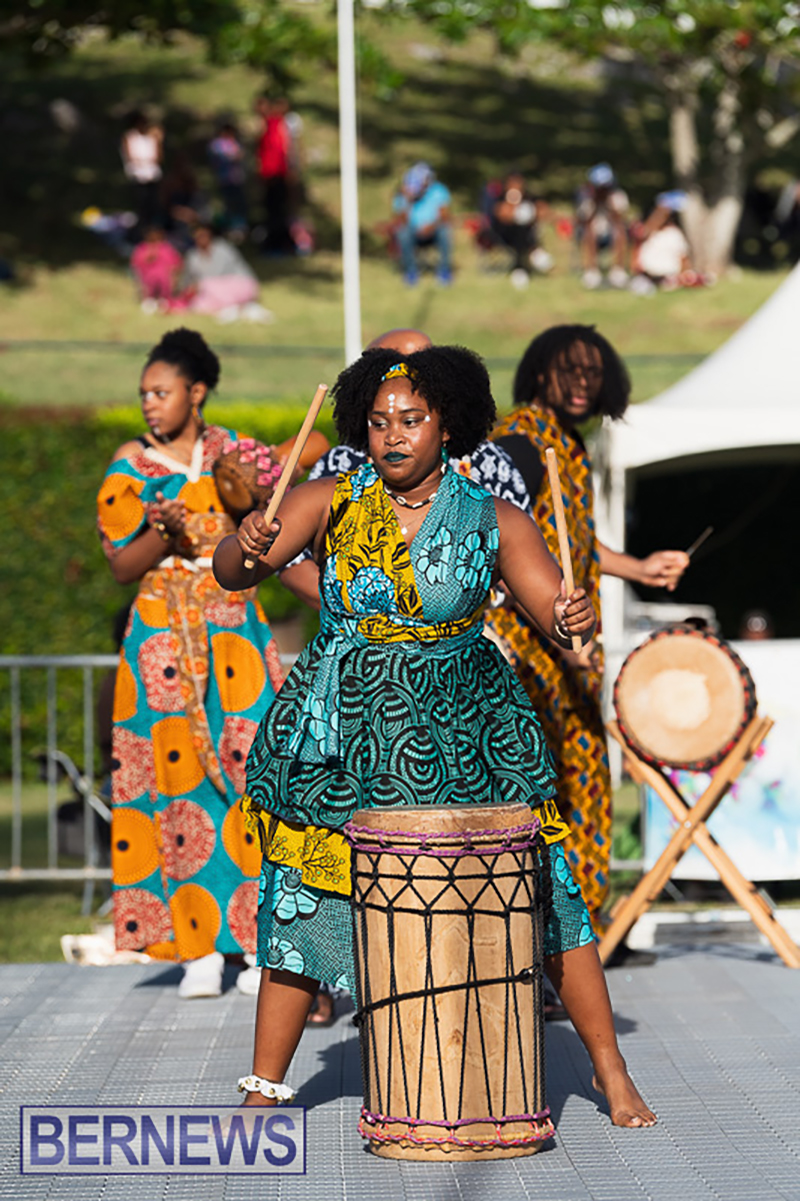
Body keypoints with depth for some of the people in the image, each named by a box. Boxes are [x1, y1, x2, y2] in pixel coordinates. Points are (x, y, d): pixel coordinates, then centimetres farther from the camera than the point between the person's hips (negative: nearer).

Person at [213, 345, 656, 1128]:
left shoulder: (494, 524, -4)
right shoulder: (331, 504, -3)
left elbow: (556, 607, -10)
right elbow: (230, 573, -12)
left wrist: (572, 620, -34)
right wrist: (248, 548, -35)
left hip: (457, 734, -1)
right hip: (341, 732, 1)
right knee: (300, 900, 1)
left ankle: (612, 1073, 10)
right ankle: (265, 1087, 14)